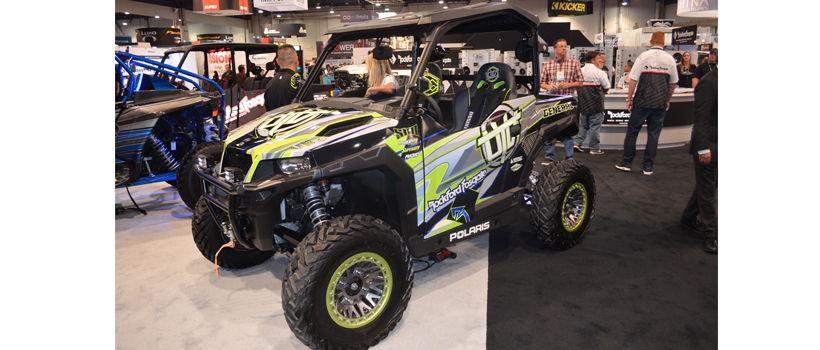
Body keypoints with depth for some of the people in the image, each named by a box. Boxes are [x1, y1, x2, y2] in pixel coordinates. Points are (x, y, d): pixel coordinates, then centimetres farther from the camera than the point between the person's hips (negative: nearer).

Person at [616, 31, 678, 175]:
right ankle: (648, 167, 11)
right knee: (653, 134, 7)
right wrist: (667, 101, 22)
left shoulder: (643, 57, -5)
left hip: (642, 102, -3)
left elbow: (633, 80, -7)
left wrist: (629, 98, 0)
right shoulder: (670, 59, 5)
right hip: (661, 104, 3)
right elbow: (673, 83, 11)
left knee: (632, 131, 8)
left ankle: (626, 163, 11)